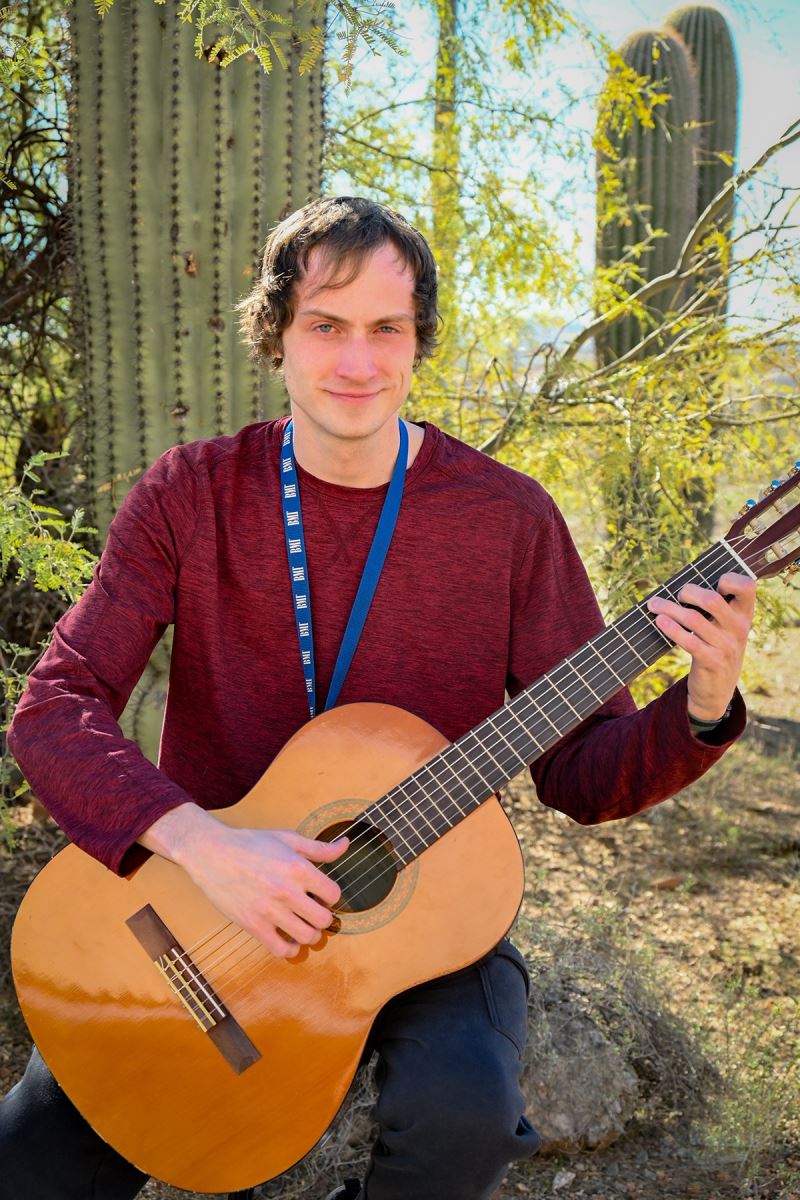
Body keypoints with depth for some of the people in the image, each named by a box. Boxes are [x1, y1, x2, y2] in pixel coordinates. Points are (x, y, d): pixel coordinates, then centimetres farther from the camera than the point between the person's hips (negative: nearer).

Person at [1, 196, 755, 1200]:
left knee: (462, 1113, -30)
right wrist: (201, 845, -26)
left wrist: (700, 709, -23)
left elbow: (580, 775, -3)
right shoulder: (190, 495, -4)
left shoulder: (507, 517, -6)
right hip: (205, 906, 1)